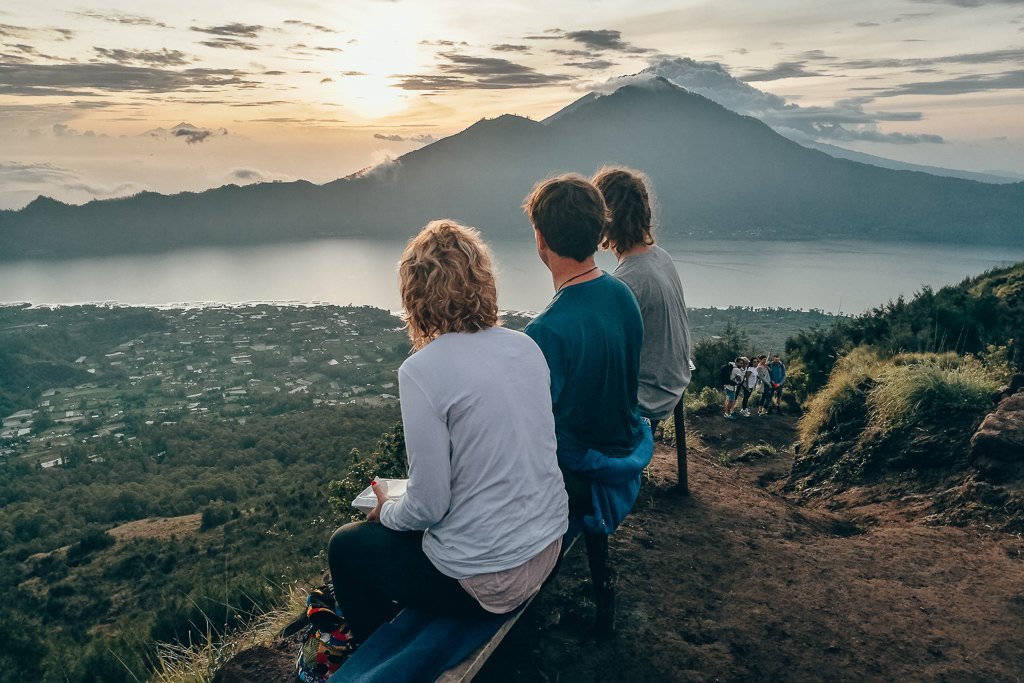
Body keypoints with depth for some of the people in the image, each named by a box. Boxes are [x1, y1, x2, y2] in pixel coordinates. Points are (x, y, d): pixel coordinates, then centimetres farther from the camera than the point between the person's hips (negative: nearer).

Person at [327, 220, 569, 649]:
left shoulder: (422, 371, -22)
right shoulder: (527, 347, -2)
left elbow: (428, 505, -20)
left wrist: (386, 510, 3)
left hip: (487, 582, -7)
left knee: (346, 546, 19)